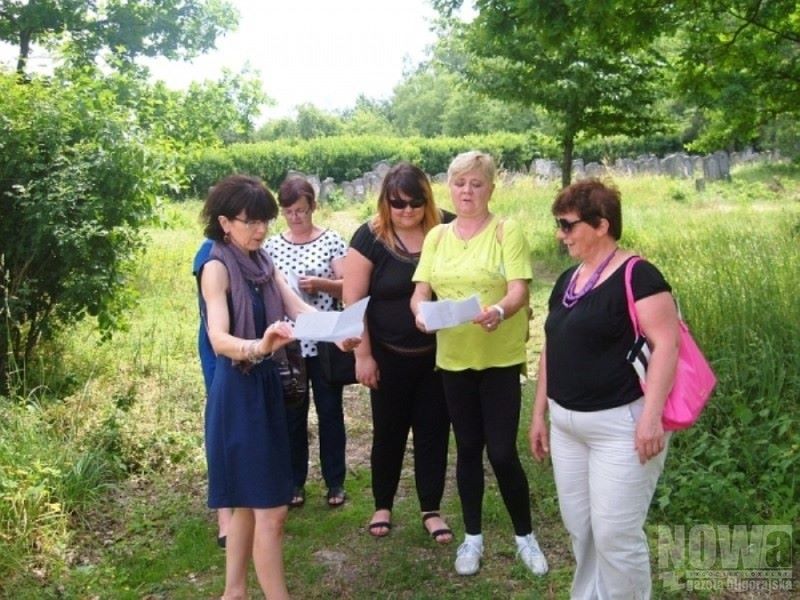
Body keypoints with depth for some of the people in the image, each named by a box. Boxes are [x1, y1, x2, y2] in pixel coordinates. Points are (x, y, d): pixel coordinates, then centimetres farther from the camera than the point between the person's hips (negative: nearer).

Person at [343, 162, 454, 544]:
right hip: (389, 356, -2)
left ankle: (431, 510, 26)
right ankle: (382, 506, 32)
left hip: (437, 354, 2)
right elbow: (353, 300, -10)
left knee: (433, 431, 10)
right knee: (389, 432, 13)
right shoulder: (370, 237, -10)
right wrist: (363, 354, -11)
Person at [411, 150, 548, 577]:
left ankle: (525, 536, 24)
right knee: (468, 448, 14)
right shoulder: (437, 237, 7)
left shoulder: (506, 232, -6)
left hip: (501, 358, -4)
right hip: (453, 358, 4)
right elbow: (421, 291, 2)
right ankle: (473, 536, 31)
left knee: (502, 451, 0)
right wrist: (420, 310, -21)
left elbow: (519, 289, -15)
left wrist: (499, 311, -36)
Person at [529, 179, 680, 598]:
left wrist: (651, 416, -26)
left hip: (619, 425, -8)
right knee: (578, 528, 16)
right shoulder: (568, 280, 11)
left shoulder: (636, 276, -13)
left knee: (616, 535, 0)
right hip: (567, 424, 8)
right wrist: (539, 413, 17)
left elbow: (666, 343, -19)